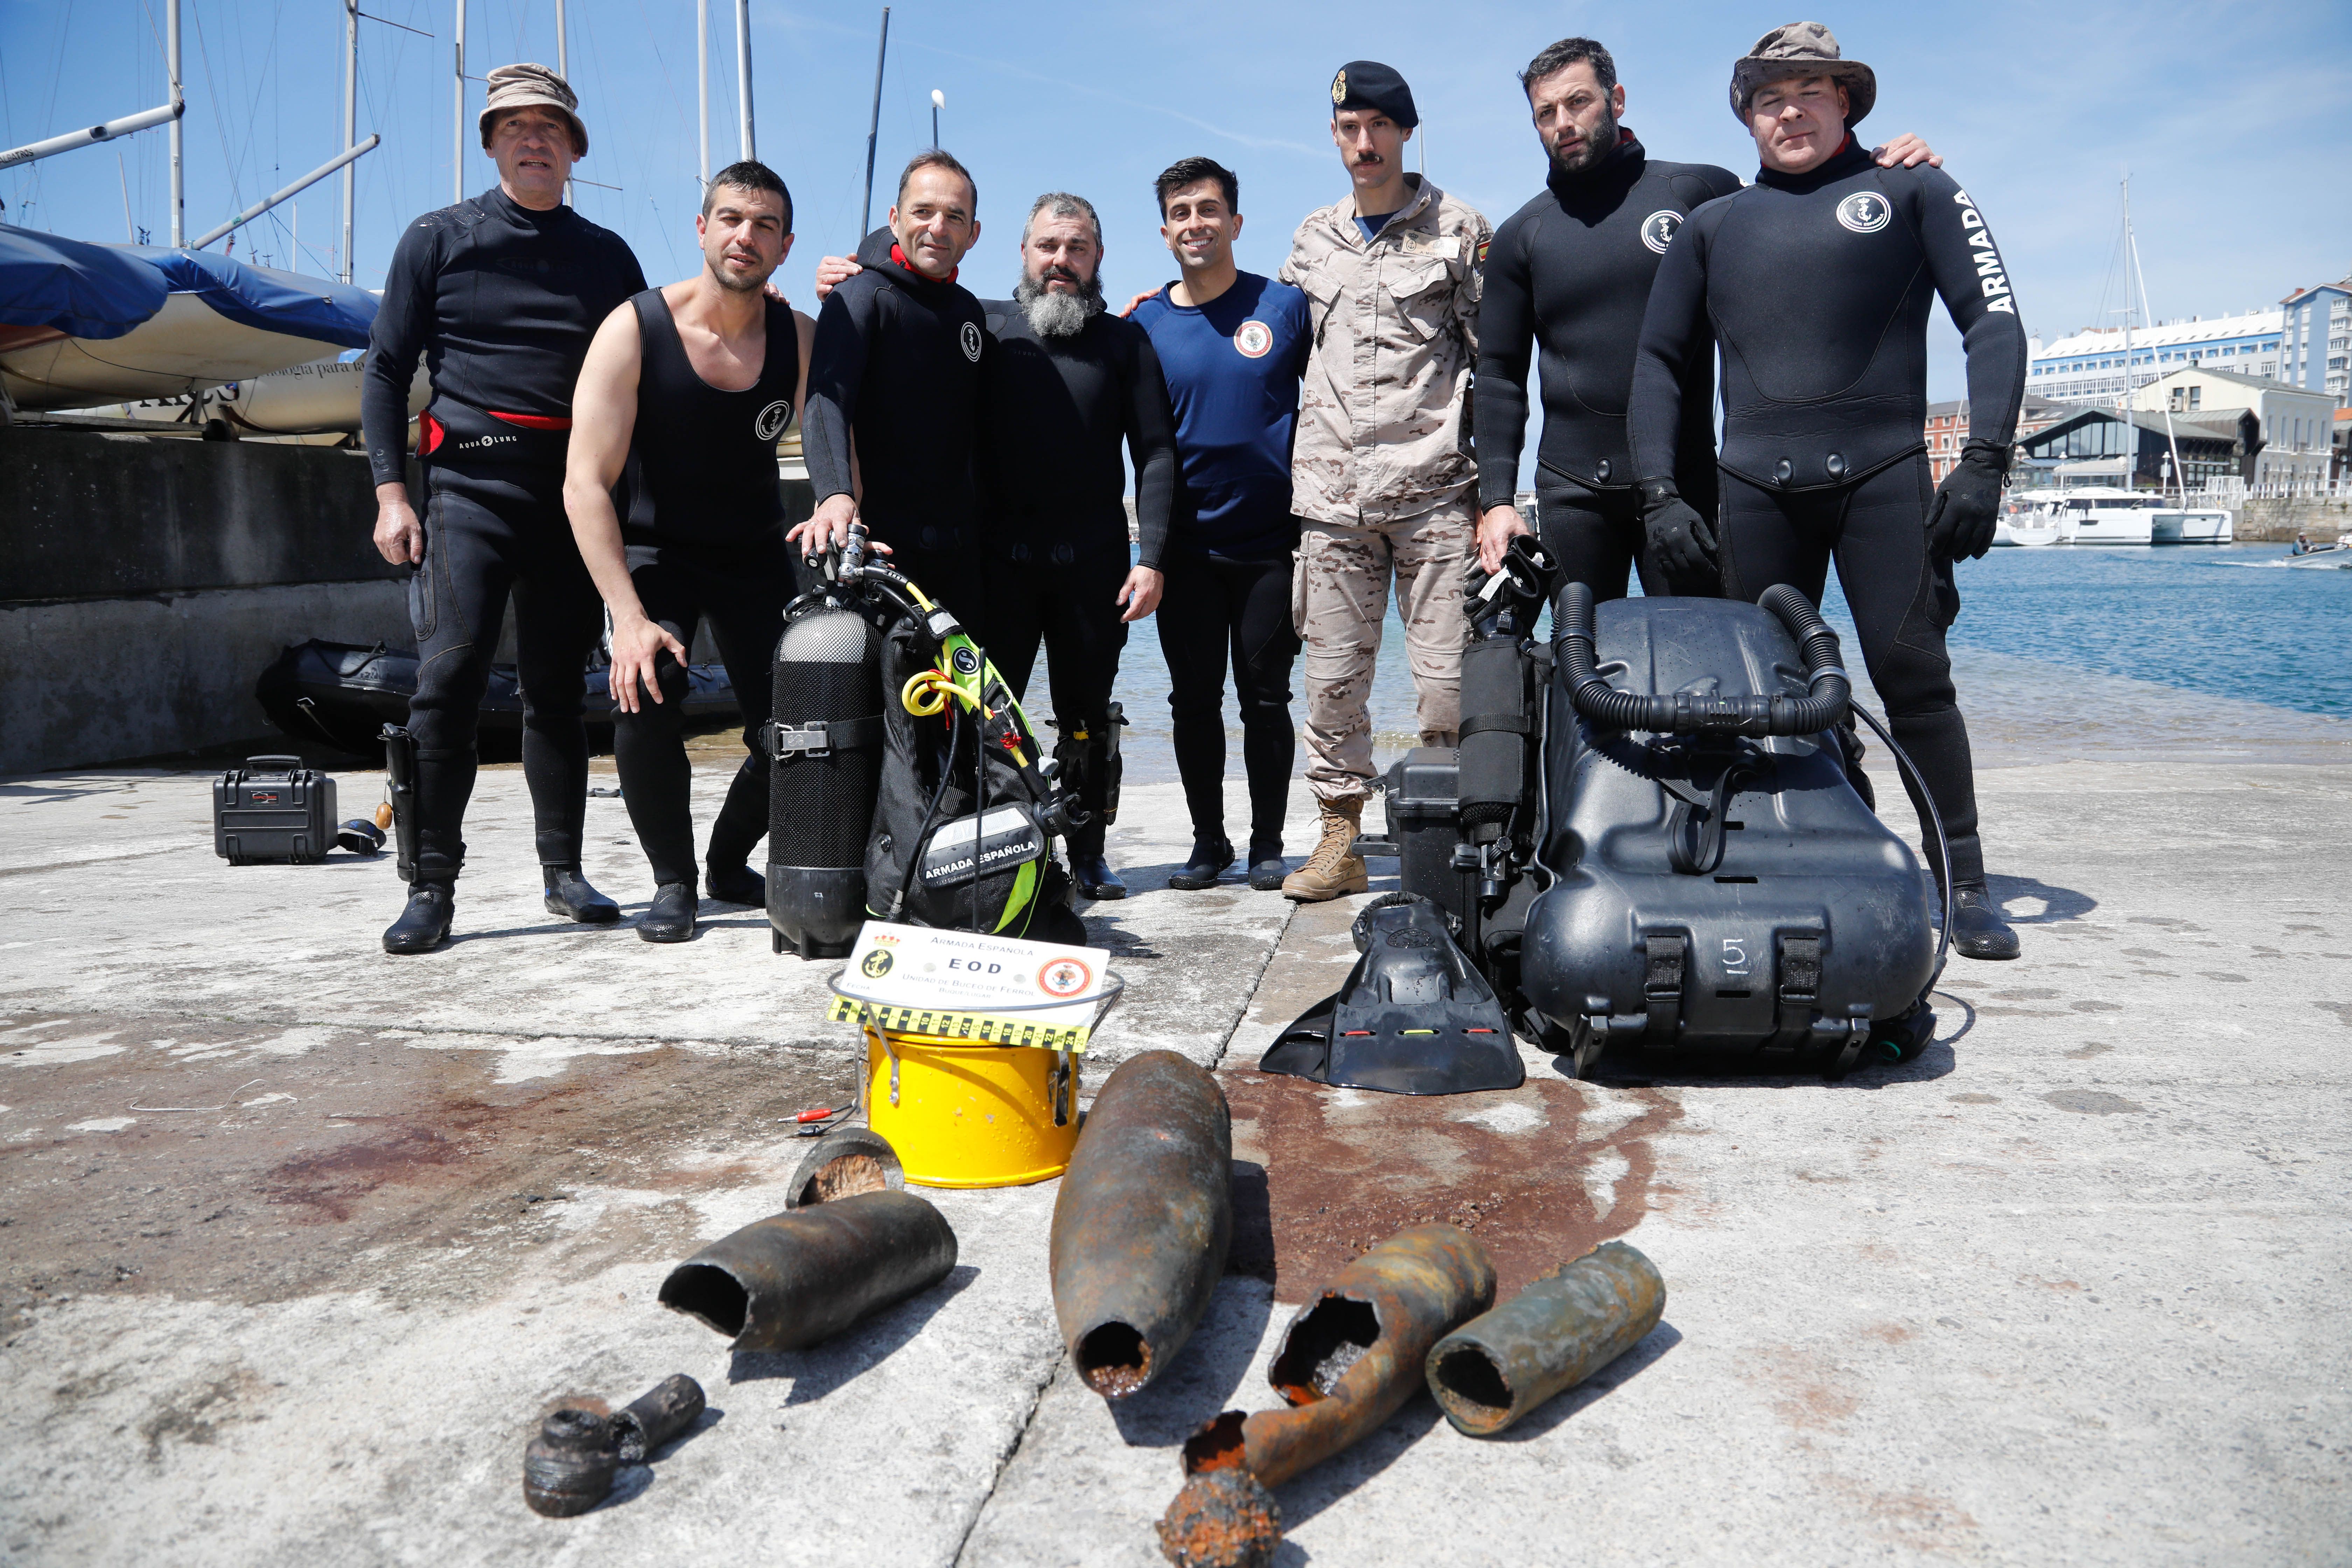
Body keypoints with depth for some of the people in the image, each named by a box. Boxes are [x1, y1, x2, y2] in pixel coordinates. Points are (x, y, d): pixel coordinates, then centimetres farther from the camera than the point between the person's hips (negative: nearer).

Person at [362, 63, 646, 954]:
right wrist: (390, 490, -4)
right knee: (451, 674, -13)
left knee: (557, 687, 6)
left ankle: (564, 872, 14)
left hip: (576, 493, 2)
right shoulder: (439, 240, 9)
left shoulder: (608, 258, 15)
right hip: (472, 483, -2)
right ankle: (432, 886, -8)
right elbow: (386, 367, 6)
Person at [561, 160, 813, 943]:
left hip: (756, 553, 3)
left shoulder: (801, 340, -8)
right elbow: (586, 483, -21)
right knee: (645, 697, -26)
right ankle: (672, 880, -3)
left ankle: (730, 864, 23)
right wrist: (629, 615, -30)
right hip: (653, 549, -2)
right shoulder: (634, 329, -17)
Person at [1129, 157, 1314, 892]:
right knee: (1194, 700, 6)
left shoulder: (1285, 306, 0)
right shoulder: (1143, 325, 4)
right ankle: (1208, 841, 20)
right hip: (1185, 547, 2)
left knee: (1265, 697, 3)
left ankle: (1267, 844, 16)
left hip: (1269, 540, -2)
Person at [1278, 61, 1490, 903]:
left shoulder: (1459, 230, 6)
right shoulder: (1311, 239, 17)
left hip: (1433, 487, -3)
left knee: (1448, 681, -5)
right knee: (1332, 676, 3)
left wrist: (1494, 488, -2)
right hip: (1332, 492, 3)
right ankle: (1340, 839, 13)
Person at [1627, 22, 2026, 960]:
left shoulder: (1913, 192, 12)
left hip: (1883, 473, -2)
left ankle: (1964, 883, 0)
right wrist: (1659, 493, 5)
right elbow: (1660, 359, 18)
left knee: (1912, 673, -9)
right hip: (1754, 487, 3)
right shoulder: (1715, 225, 19)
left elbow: (1993, 322, 5)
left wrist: (1984, 461, -8)